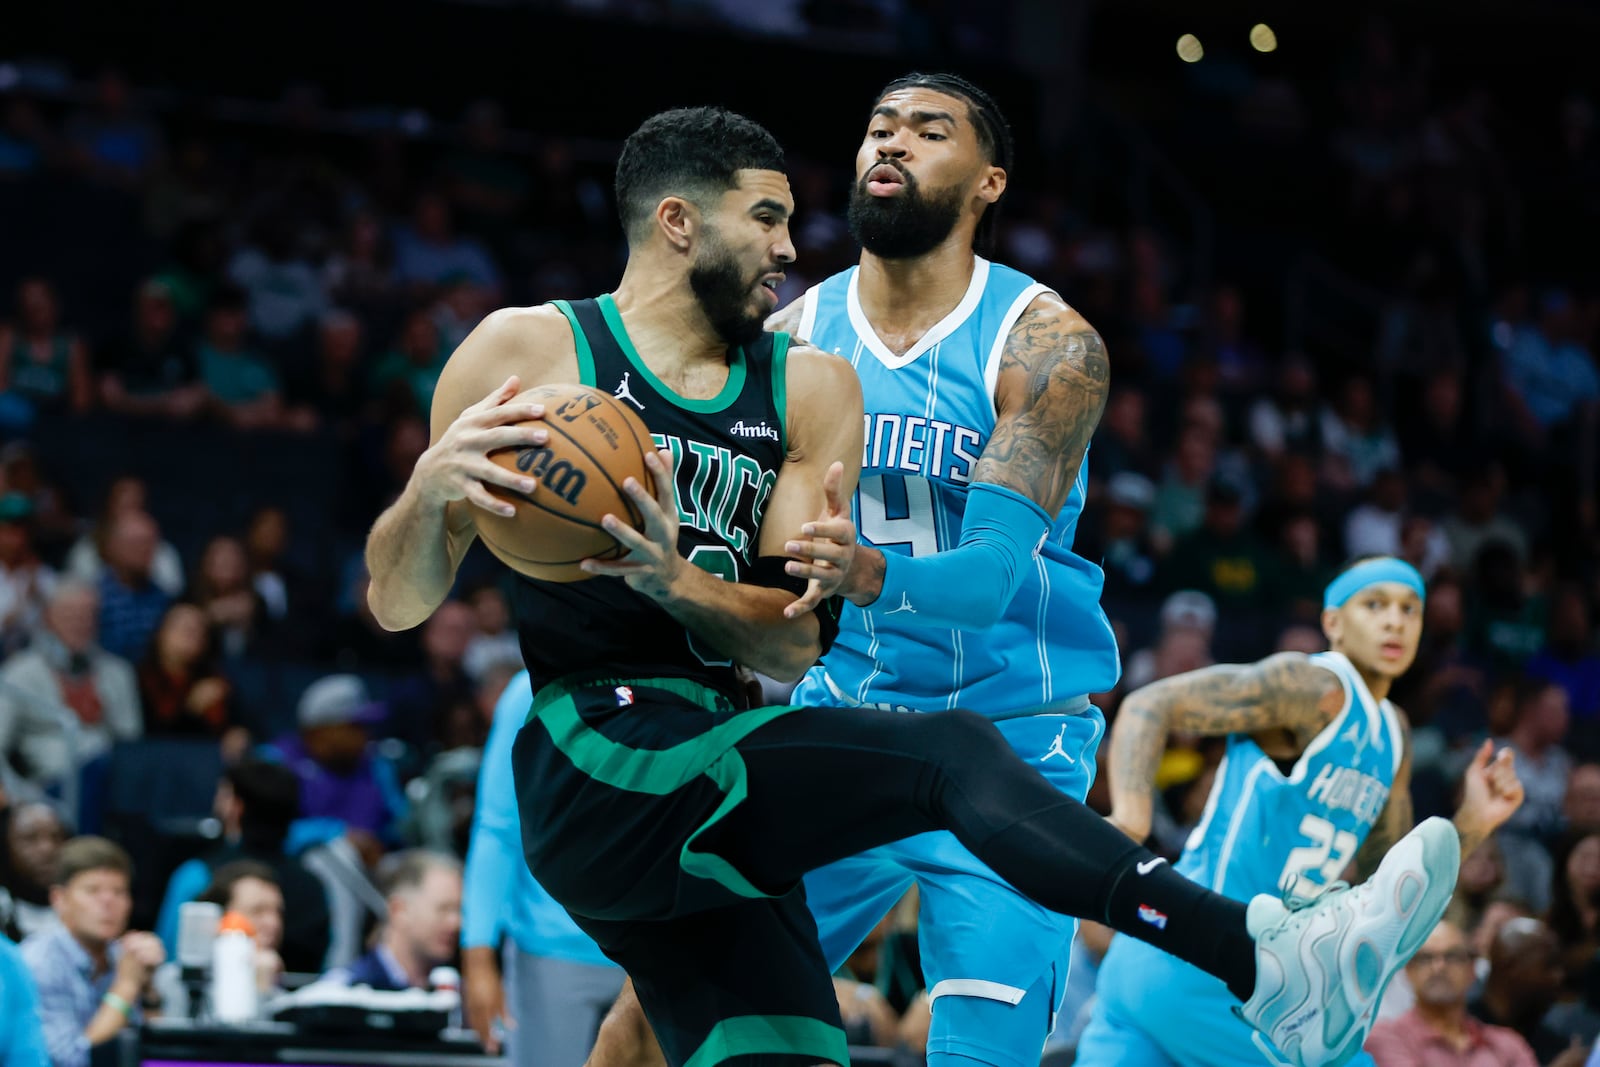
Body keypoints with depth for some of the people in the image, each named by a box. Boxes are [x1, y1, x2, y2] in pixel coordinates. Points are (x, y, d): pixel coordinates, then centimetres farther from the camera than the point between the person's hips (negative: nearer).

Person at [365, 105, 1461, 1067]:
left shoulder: (808, 386, 16)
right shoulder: (527, 350, 3)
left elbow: (790, 646, 6)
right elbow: (398, 604, 3)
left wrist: (675, 586, -15)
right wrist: (428, 488, -19)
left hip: (707, 811, 7)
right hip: (594, 764, -7)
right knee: (952, 753, -21)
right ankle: (1276, 971, -31)